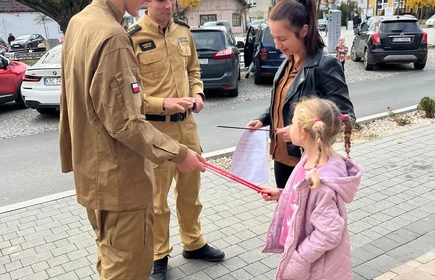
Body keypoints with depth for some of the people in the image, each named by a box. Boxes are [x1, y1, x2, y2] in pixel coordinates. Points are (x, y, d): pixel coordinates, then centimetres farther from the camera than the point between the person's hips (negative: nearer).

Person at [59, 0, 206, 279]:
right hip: (118, 177, -10)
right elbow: (126, 123, -25)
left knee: (112, 257, 26)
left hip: (94, 170, 10)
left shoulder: (79, 23, 6)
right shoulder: (112, 36, -25)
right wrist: (177, 153, -18)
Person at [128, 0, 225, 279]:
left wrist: (198, 93, -1)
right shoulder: (132, 37, -14)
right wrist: (162, 104, -23)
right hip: (154, 128, -6)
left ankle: (194, 243, 41)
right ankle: (159, 256, 30)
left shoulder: (183, 31, 5)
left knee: (191, 188, 20)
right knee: (156, 197, 10)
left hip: (186, 123, 6)